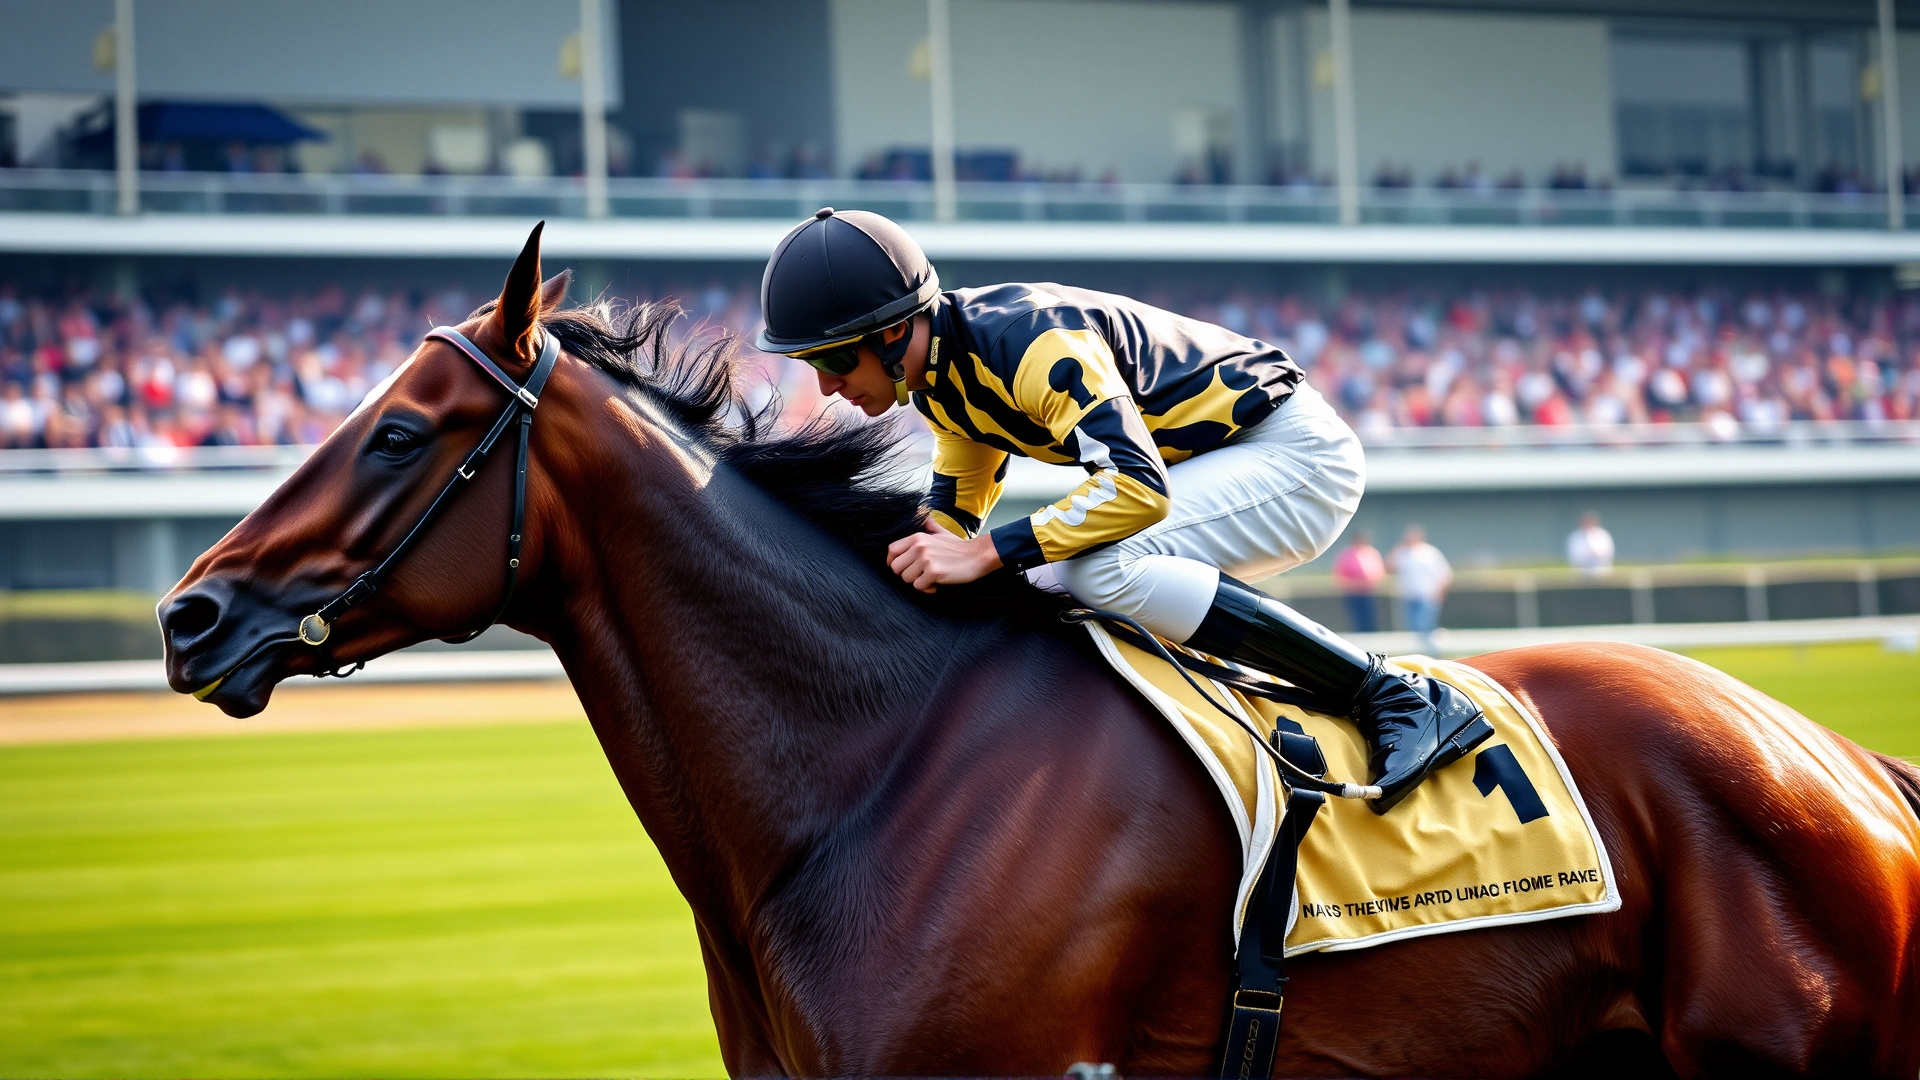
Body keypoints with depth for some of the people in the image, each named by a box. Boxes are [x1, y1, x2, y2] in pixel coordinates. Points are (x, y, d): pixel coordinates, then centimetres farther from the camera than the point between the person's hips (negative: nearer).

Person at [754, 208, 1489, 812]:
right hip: (1201, 468, 10)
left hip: (1293, 453, -10)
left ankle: (1393, 697, -28)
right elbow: (953, 513, 14)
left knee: (1104, 568, -31)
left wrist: (985, 552, -40)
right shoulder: (940, 377, 1)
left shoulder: (1034, 344, -28)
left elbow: (1138, 486, -38)